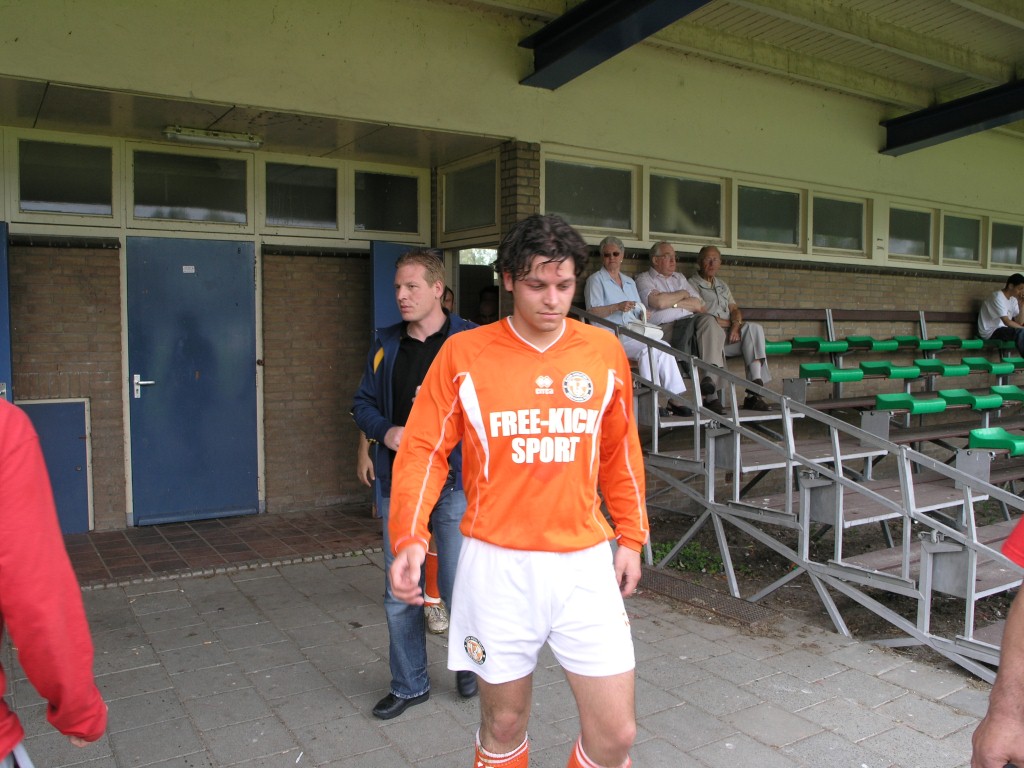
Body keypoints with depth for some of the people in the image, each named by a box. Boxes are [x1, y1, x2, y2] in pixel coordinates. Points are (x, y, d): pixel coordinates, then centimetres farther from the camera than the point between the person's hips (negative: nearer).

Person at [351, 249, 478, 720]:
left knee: (457, 587, 3)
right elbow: (363, 403, 13)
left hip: (453, 483, -5)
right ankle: (409, 685, 30)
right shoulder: (386, 344, 10)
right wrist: (386, 432, -6)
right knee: (398, 593, 11)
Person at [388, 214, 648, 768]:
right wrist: (409, 538, -16)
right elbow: (424, 450, -4)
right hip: (497, 562, -1)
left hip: (585, 561, 2)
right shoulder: (464, 354, -4)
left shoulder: (604, 352, 3)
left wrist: (630, 536, 12)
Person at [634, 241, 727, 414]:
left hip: (690, 323, 5)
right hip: (664, 327, -5)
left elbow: (701, 307, 16)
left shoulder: (680, 278, 31)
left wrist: (673, 303, 2)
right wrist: (683, 294, 7)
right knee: (689, 326, -35)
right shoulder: (643, 279, 13)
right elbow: (659, 301, -10)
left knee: (708, 320, -28)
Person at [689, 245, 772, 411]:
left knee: (754, 328, -26)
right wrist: (730, 323, -4)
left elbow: (735, 309, 16)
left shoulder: (722, 285, 28)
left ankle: (755, 391, -33)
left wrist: (736, 324, -8)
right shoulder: (692, 284, 5)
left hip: (730, 334, 6)